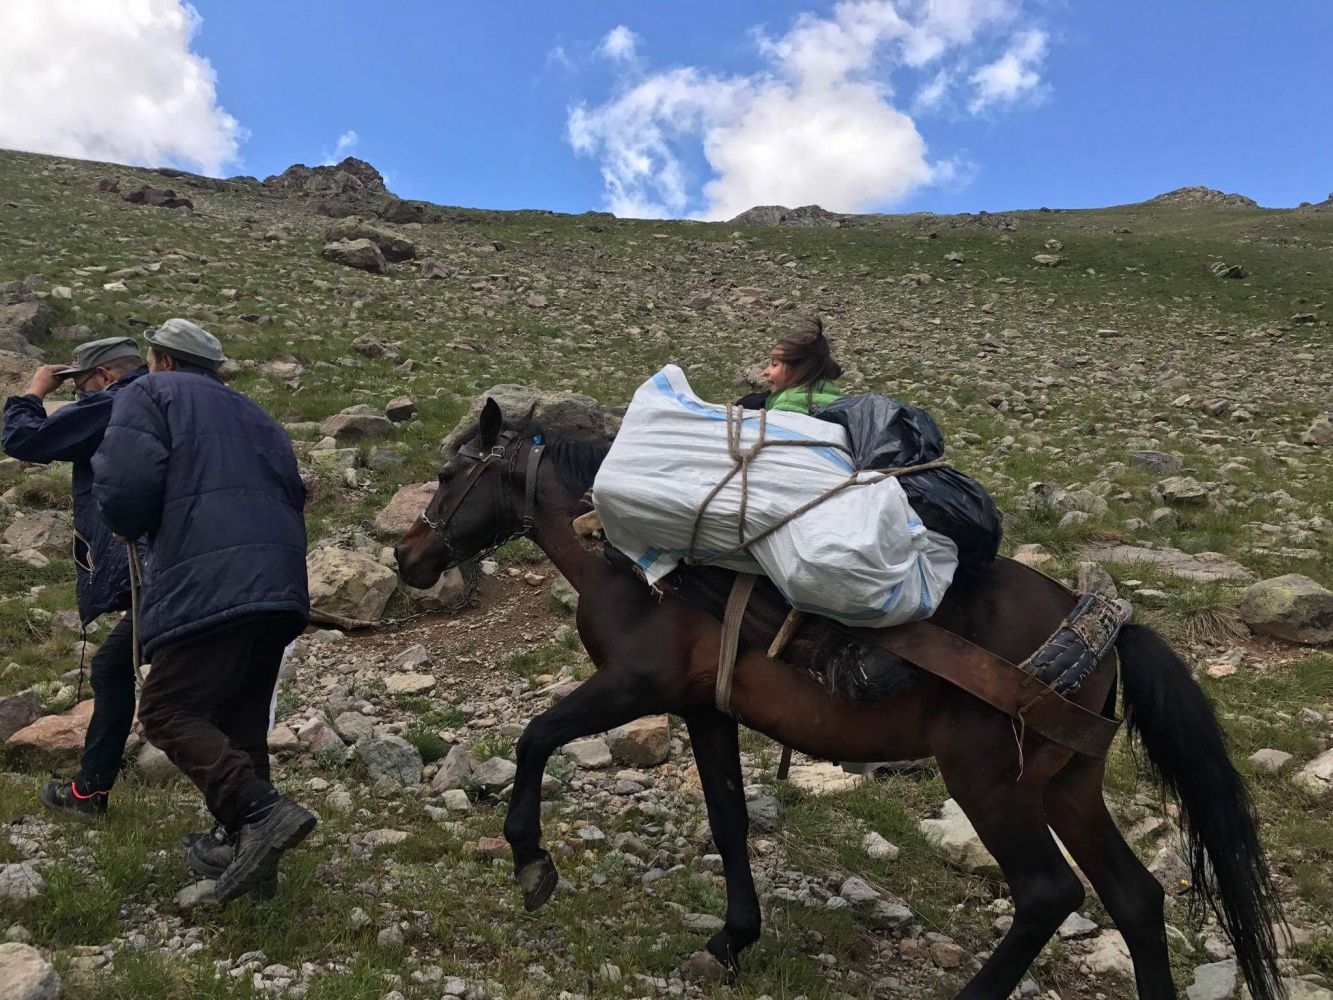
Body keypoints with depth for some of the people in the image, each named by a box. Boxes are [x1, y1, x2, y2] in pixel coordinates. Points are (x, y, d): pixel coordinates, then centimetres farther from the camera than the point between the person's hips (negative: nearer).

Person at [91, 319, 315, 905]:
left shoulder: (151, 394, 8)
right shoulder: (252, 414, 28)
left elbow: (124, 490, -7)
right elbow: (292, 495, 21)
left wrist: (128, 526, 13)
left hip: (209, 586, -7)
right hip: (280, 587, 8)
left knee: (168, 711, -3)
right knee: (241, 721, 14)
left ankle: (261, 811, -21)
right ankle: (254, 859, 14)